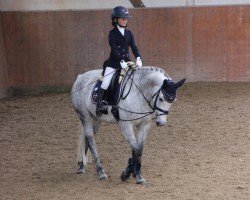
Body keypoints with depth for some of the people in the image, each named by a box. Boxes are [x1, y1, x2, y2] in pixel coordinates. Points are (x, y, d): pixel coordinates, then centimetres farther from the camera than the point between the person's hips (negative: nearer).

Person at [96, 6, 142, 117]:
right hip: (114, 63, -5)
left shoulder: (128, 33, 9)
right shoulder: (113, 33, -5)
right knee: (105, 85, -13)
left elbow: (134, 47, 2)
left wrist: (138, 58, -16)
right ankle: (98, 107, -7)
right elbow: (114, 49, -14)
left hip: (126, 62, 5)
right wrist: (121, 61, -26)